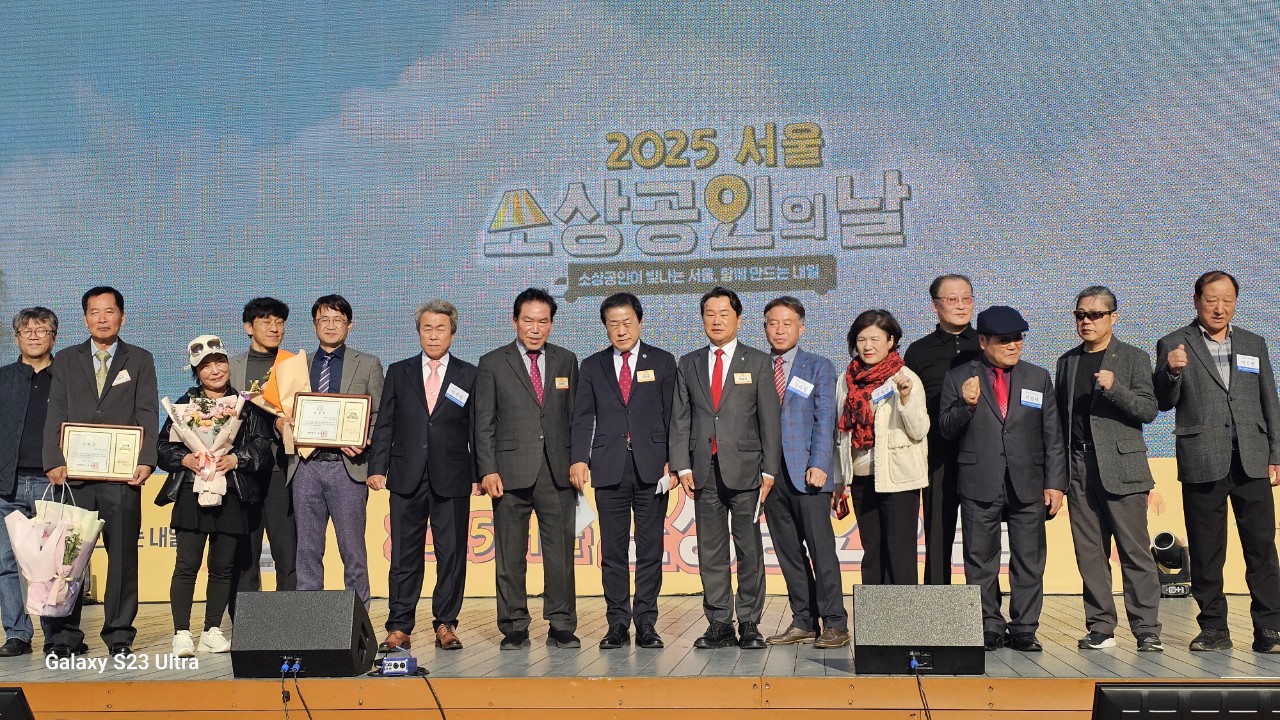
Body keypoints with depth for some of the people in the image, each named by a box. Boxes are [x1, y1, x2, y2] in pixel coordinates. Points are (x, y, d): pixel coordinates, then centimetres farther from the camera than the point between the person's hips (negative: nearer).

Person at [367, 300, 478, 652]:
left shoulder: (468, 375, 7)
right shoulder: (398, 372, 10)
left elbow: (478, 429, 5)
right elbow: (384, 424, 8)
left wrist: (478, 474, -1)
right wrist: (377, 467, -2)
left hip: (452, 478, -1)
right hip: (407, 478, 1)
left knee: (452, 554, 2)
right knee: (404, 555, 3)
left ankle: (446, 624, 13)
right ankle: (400, 627, 10)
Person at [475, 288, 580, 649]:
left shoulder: (566, 361, 12)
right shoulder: (492, 363, 5)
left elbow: (575, 417, 13)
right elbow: (484, 423, 2)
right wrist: (488, 470, -7)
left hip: (558, 471, 2)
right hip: (511, 472, -1)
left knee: (561, 554, 1)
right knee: (510, 556, 3)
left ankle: (561, 627, 10)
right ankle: (514, 628, 13)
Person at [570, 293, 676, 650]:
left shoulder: (663, 362, 8)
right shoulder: (592, 366, 11)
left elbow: (672, 415, 4)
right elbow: (582, 417, 6)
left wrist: (672, 461, -5)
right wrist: (579, 458, -8)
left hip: (651, 468, -1)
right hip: (609, 469, 1)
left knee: (650, 549, 2)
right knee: (613, 550, 3)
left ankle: (646, 621, 9)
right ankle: (617, 623, 10)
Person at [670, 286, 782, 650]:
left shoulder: (758, 362, 6)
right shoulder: (689, 364, 13)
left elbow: (770, 419, 3)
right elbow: (680, 419, 10)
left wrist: (769, 469, -4)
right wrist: (682, 466, 0)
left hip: (744, 467, -2)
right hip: (704, 469, 2)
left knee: (749, 549, 0)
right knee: (710, 551, 4)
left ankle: (749, 623, 7)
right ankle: (719, 624, 10)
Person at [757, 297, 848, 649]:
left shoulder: (818, 367, 6)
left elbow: (825, 419, -2)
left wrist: (819, 465, -13)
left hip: (807, 473, -3)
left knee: (821, 550, -5)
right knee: (788, 551, 7)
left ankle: (834, 624, 1)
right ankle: (803, 621, 15)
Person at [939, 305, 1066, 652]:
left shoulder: (1039, 378, 12)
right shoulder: (958, 378, 5)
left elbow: (1053, 437, 11)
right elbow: (947, 431, 2)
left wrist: (1055, 483, 4)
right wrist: (966, 405, -16)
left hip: (1028, 486, 2)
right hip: (979, 486, -1)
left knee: (1029, 561, 3)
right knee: (981, 562, 3)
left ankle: (1023, 628, 13)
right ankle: (990, 627, 13)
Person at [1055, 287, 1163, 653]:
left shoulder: (1134, 358, 4)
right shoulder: (1067, 362, 16)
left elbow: (1148, 410, -4)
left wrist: (1113, 388, -20)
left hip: (1120, 467, -4)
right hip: (1079, 468, 4)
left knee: (1135, 550, -5)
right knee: (1089, 553, 4)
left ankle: (1147, 631, -1)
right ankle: (1100, 628, 11)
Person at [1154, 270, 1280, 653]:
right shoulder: (1173, 345, 5)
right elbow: (1165, 403, 1)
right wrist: (1172, 372, -18)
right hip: (1202, 463, -2)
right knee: (1206, 552, 3)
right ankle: (1214, 629, 12)